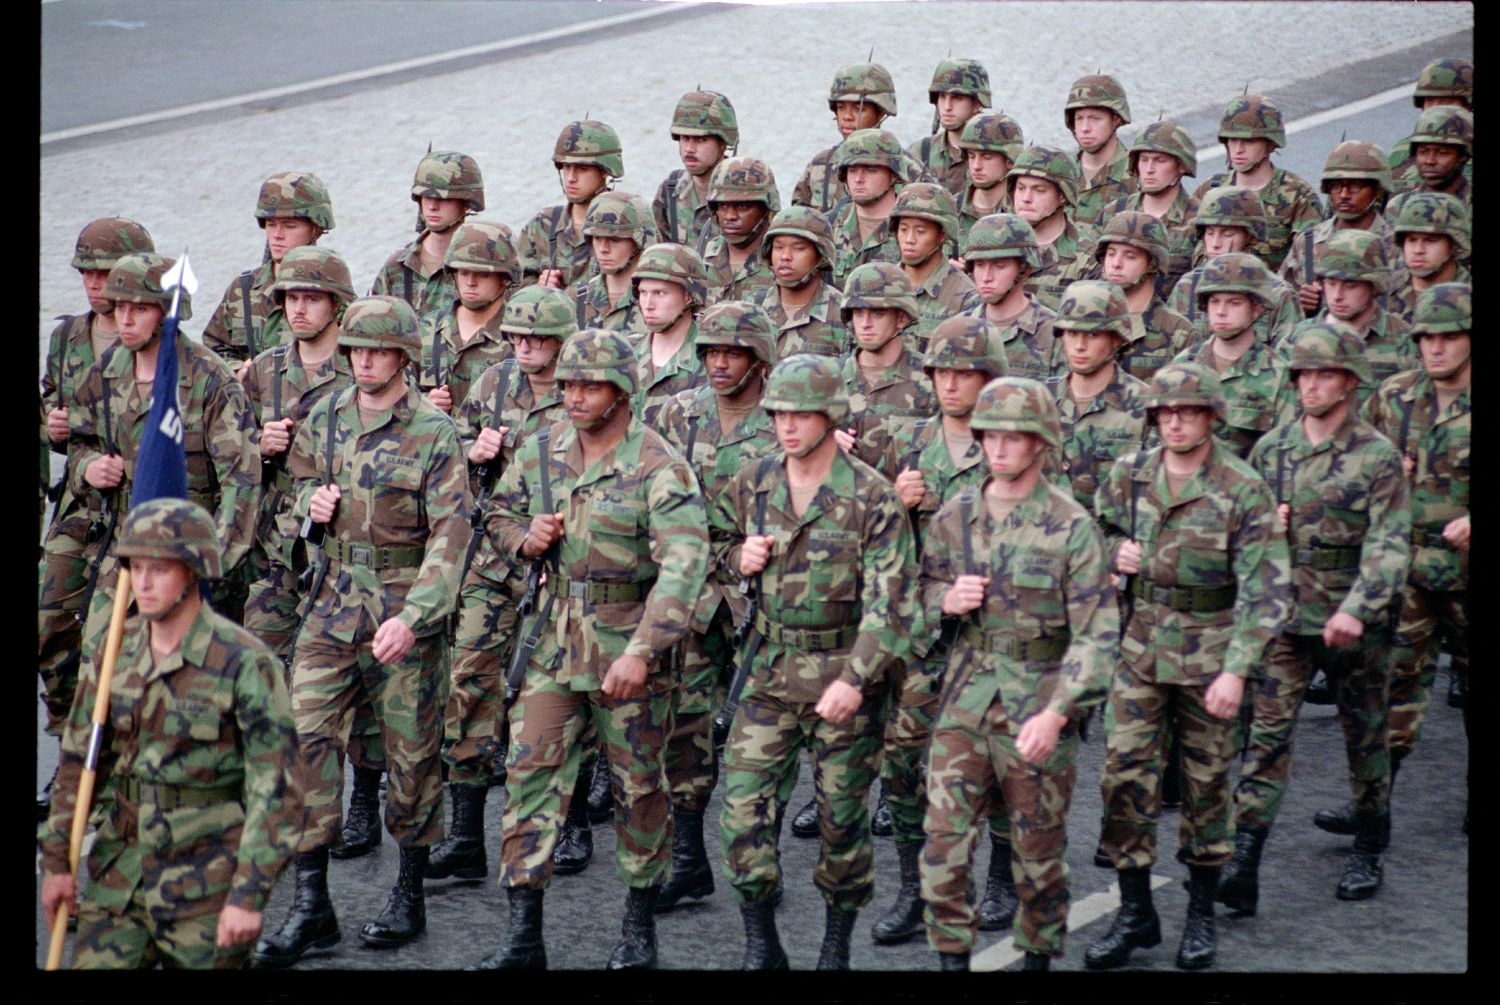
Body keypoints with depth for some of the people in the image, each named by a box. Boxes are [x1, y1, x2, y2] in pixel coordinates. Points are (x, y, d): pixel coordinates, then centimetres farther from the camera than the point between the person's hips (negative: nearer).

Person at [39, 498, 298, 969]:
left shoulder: (244, 662, -12)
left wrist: (249, 895, -16)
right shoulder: (116, 651, 4)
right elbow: (78, 759, 12)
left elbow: (271, 787, -13)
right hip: (121, 870, 4)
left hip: (207, 874, -4)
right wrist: (56, 859, 11)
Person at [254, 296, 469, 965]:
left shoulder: (434, 433, -9)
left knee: (411, 750, 5)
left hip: (408, 604, -4)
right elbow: (301, 478, 26)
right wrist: (312, 502, 1)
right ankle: (310, 904, 1)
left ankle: (409, 895, 21)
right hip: (334, 599, 4)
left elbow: (448, 536, -14)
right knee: (308, 737, -5)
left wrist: (413, 616, -25)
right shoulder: (325, 418, 7)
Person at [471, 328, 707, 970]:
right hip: (555, 635, 5)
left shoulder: (658, 466, -16)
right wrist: (525, 537, -5)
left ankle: (640, 927, 24)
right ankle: (523, 935, 4)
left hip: (630, 639, -5)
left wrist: (641, 651, -33)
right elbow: (501, 516, 20)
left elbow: (684, 564, -25)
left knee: (638, 784, 8)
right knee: (531, 771, -1)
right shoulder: (542, 452, 3)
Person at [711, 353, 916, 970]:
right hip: (770, 671, 3)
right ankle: (760, 946, 10)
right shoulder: (751, 485, 3)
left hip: (844, 673, -3)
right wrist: (738, 557, -4)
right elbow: (714, 543, 20)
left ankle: (837, 946, 23)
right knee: (744, 809, -4)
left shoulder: (872, 498, -10)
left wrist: (856, 680, -24)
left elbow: (887, 602, -14)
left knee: (842, 818, 6)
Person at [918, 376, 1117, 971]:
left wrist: (1056, 713, -23)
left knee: (1037, 855, 9)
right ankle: (952, 957, 7)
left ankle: (1038, 957, 27)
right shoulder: (953, 519, 5)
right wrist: (947, 601, -7)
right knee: (943, 846, -5)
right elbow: (923, 591, 18)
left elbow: (1096, 635, -12)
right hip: (964, 704, 3)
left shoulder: (1071, 527, -9)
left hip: (1038, 710, -3)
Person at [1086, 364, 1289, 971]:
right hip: (1139, 646, 3)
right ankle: (1135, 914, 10)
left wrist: (1237, 670, -23)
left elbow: (1264, 590, -15)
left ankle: (1201, 914, 23)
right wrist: (1115, 551, -6)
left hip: (1209, 655, -3)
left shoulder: (1243, 490, -12)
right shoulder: (1128, 475, 0)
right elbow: (1096, 530, 18)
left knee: (1206, 782, 9)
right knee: (1125, 775, -1)